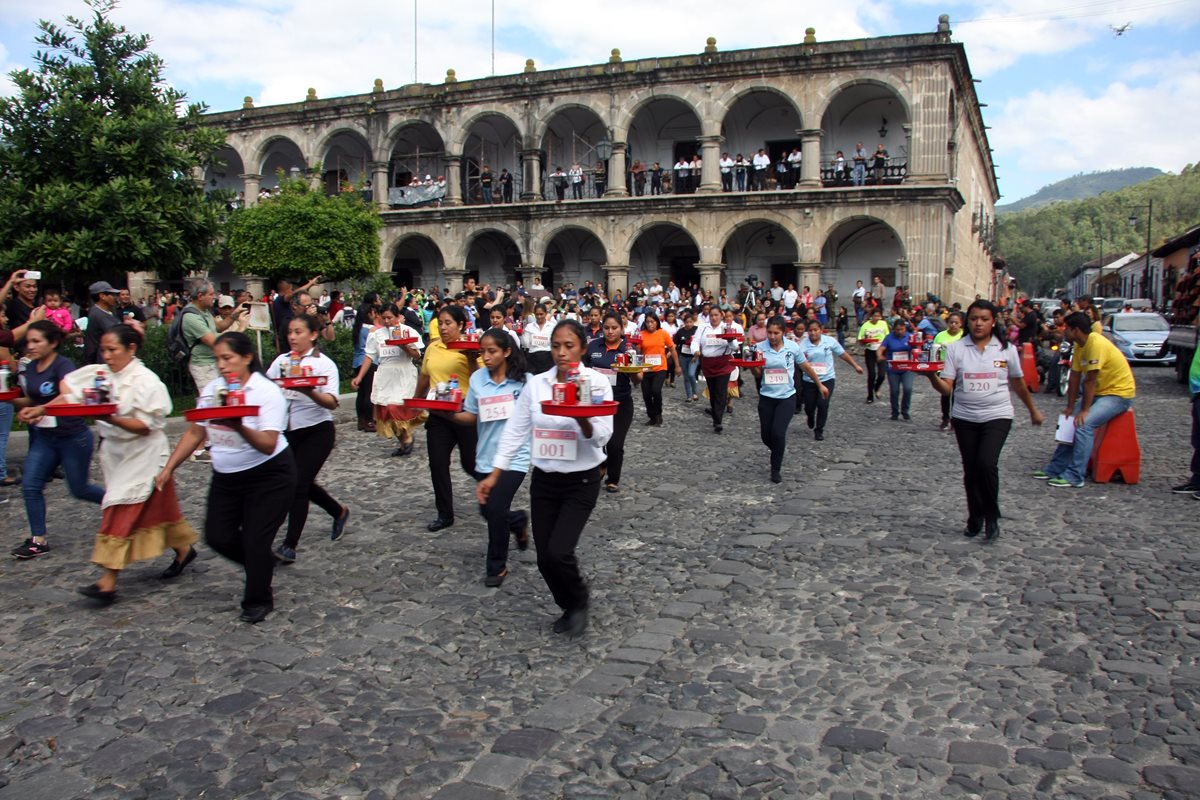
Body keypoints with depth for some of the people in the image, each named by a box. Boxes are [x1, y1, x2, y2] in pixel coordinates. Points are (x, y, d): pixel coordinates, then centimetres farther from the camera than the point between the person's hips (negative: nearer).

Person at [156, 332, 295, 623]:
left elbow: (268, 445, -28)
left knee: (255, 541, -5)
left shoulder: (268, 392, -18)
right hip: (226, 477, 7)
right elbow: (195, 433, 9)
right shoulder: (212, 390, 1)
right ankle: (261, 566, 35)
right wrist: (169, 468, 4)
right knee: (218, 536, 6)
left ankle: (258, 601, 18)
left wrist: (239, 427, -44)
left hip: (268, 476, -6)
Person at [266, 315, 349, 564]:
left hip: (316, 430, -5)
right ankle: (339, 512, 40)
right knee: (304, 482, 14)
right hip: (288, 431, 5)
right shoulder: (281, 360, 7)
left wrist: (309, 391, -36)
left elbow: (332, 402, -18)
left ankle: (290, 545, 1)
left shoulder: (324, 363, -7)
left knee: (298, 483, -9)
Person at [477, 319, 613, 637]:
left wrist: (582, 419, -36)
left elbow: (602, 437, -16)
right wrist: (494, 475, 1)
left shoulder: (597, 383, -10)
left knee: (558, 552, -15)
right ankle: (569, 607, 34)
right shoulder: (535, 384, -1)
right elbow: (515, 432, 4)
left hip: (581, 481, -4)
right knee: (545, 559, 5)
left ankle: (579, 600, 17)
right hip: (543, 480, 4)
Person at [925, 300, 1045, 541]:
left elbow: (1018, 383, 14)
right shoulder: (955, 348, -2)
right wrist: (931, 376, -27)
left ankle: (992, 518, 0)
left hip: (997, 415, -2)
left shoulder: (1006, 349, 0)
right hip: (965, 417, 2)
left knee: (987, 463, -20)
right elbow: (946, 387, -7)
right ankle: (975, 519, 28)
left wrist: (1033, 410, 24)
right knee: (971, 470, 9)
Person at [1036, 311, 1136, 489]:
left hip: (1119, 393, -9)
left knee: (1083, 424, -23)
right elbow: (1075, 378, 4)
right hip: (1100, 391, 9)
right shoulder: (1079, 346, 3)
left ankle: (1074, 477, -19)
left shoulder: (1096, 344, -26)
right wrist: (1070, 407, 3)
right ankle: (1055, 469, 13)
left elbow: (1090, 381, -24)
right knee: (1070, 421, 5)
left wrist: (1084, 410, -20)